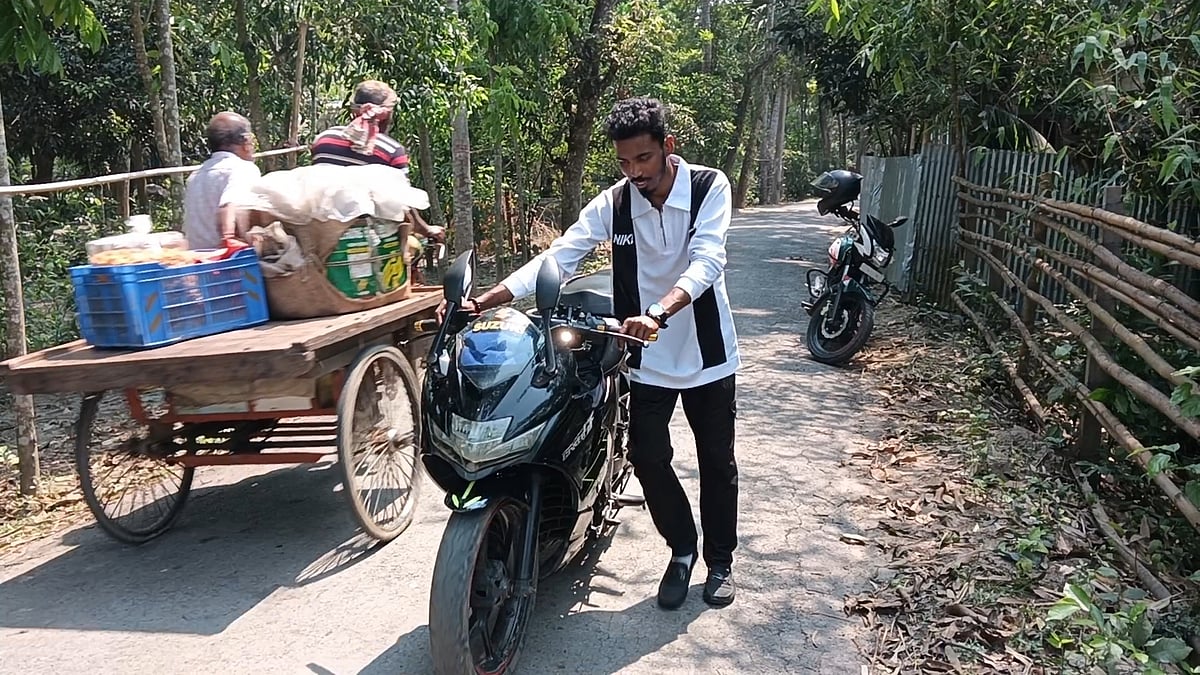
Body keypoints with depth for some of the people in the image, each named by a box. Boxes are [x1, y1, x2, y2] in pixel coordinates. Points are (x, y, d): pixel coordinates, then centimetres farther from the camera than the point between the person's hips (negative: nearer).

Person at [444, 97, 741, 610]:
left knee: (716, 460, 10)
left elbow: (706, 261, -28)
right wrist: (484, 300, -27)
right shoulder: (613, 204, -6)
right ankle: (682, 550, 28)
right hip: (647, 360, 2)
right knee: (649, 459, 2)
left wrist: (658, 313, -46)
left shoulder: (709, 187, -13)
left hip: (707, 355, -2)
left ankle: (720, 559, 31)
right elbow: (557, 257, -14)